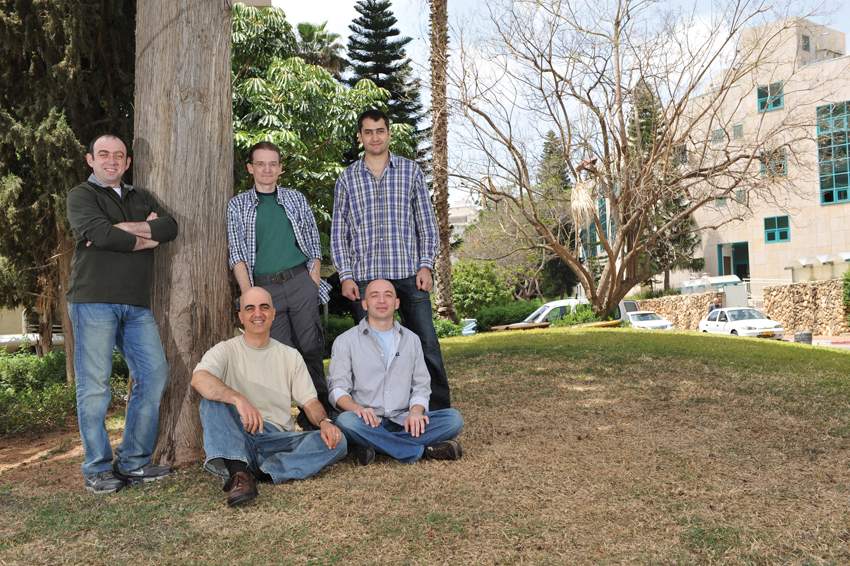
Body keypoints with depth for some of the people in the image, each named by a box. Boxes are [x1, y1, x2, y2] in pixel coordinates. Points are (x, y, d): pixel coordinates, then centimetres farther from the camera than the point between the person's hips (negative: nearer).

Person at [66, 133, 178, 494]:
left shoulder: (141, 199, 21)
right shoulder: (81, 195, 6)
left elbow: (170, 227, 1)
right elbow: (99, 234, -15)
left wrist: (123, 229, -11)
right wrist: (145, 238, -2)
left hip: (137, 305, 5)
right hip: (93, 301, -5)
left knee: (154, 375, 0)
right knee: (94, 385, -3)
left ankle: (133, 462, 11)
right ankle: (96, 469, 8)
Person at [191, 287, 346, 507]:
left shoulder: (290, 355, 15)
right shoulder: (226, 350, 5)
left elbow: (309, 402, 11)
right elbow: (199, 379, -17)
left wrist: (324, 421, -13)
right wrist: (238, 399, -35)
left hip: (278, 438, 3)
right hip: (236, 438, -2)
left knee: (336, 441, -20)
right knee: (213, 399, -28)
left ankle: (257, 470, -30)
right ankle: (239, 472, -39)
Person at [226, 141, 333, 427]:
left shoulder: (296, 199, 12)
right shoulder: (237, 205, 9)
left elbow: (313, 245, 13)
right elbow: (237, 255, 2)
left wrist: (314, 281, 0)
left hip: (300, 282, 1)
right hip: (264, 288, -1)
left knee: (312, 349, -1)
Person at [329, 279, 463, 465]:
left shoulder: (411, 339, 16)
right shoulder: (345, 341, 7)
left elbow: (421, 386, 12)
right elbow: (338, 389, -2)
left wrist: (415, 412, -10)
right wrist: (357, 408, -24)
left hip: (403, 421, 3)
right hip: (368, 422, -2)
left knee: (453, 418, -21)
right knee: (346, 421, -37)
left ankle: (373, 445, -26)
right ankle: (423, 450, -27)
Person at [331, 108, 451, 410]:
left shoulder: (411, 170, 8)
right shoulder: (347, 178, 8)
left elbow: (426, 222, 7)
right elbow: (338, 231, 8)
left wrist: (426, 265, -2)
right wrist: (346, 276, -1)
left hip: (409, 273, 0)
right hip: (365, 277, 1)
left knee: (426, 343, 0)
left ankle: (441, 409, 12)